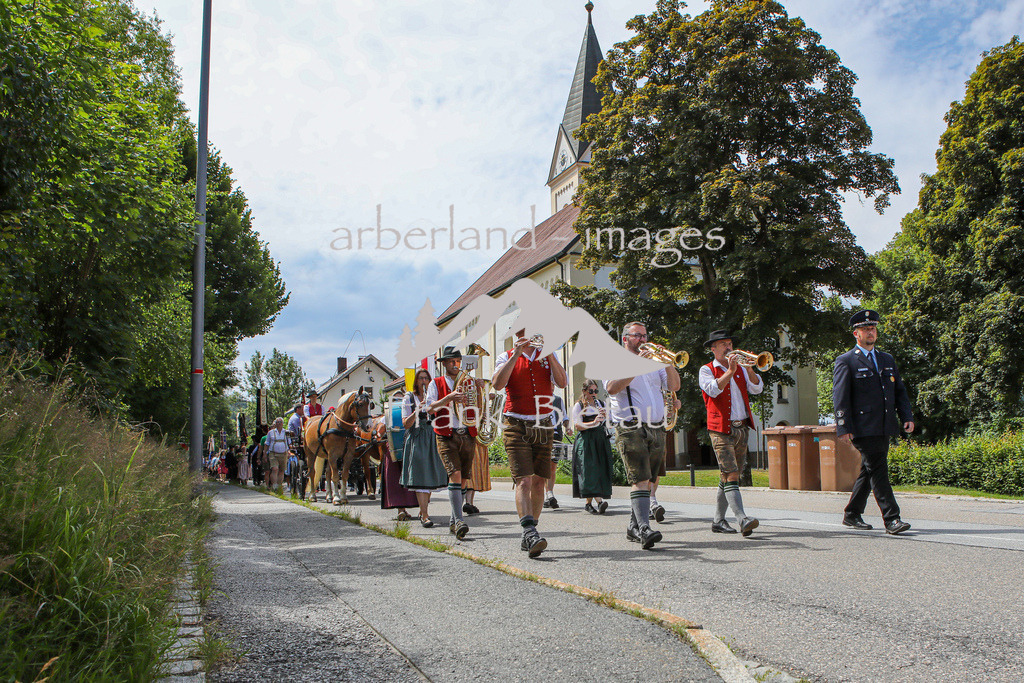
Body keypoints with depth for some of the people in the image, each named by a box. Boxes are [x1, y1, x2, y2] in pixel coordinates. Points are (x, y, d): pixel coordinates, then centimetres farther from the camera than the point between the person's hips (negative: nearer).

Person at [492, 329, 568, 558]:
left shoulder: (548, 356, 12)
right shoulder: (506, 358, 5)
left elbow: (561, 382, -5)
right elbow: (497, 384, -14)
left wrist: (549, 353, -15)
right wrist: (515, 355, -18)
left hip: (543, 426, 3)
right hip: (516, 426, -3)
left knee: (539, 481, 5)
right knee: (523, 481, -16)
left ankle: (529, 536, 15)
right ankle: (530, 532, -24)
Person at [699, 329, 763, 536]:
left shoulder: (740, 368, 18)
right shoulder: (707, 370, 3)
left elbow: (757, 389, 4)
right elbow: (714, 389, -16)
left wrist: (749, 368, -9)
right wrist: (730, 371, -19)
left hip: (742, 428, 6)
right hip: (721, 430, -6)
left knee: (728, 477, 9)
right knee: (730, 475, -16)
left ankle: (718, 521, 16)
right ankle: (742, 520, -25)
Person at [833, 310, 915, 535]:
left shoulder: (887, 360, 19)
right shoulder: (845, 362, -1)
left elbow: (899, 391, 20)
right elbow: (840, 397, -6)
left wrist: (907, 417, 5)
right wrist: (843, 427, -14)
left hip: (884, 427, 7)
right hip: (863, 429, -7)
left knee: (869, 471, 12)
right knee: (878, 471, -10)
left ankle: (852, 514, 23)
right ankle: (891, 519, -9)